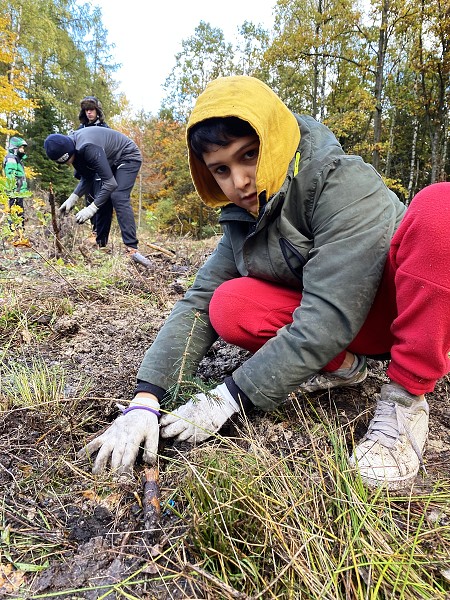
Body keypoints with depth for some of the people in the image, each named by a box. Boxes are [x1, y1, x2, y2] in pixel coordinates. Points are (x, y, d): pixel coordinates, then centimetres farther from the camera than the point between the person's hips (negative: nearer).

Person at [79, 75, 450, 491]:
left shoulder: (345, 184, -24)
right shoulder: (244, 221, -4)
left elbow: (328, 318, -31)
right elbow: (198, 305, -10)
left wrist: (230, 398, -27)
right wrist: (145, 401, -21)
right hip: (351, 326, 5)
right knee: (229, 306, -19)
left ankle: (405, 398, -22)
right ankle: (343, 367, 1)